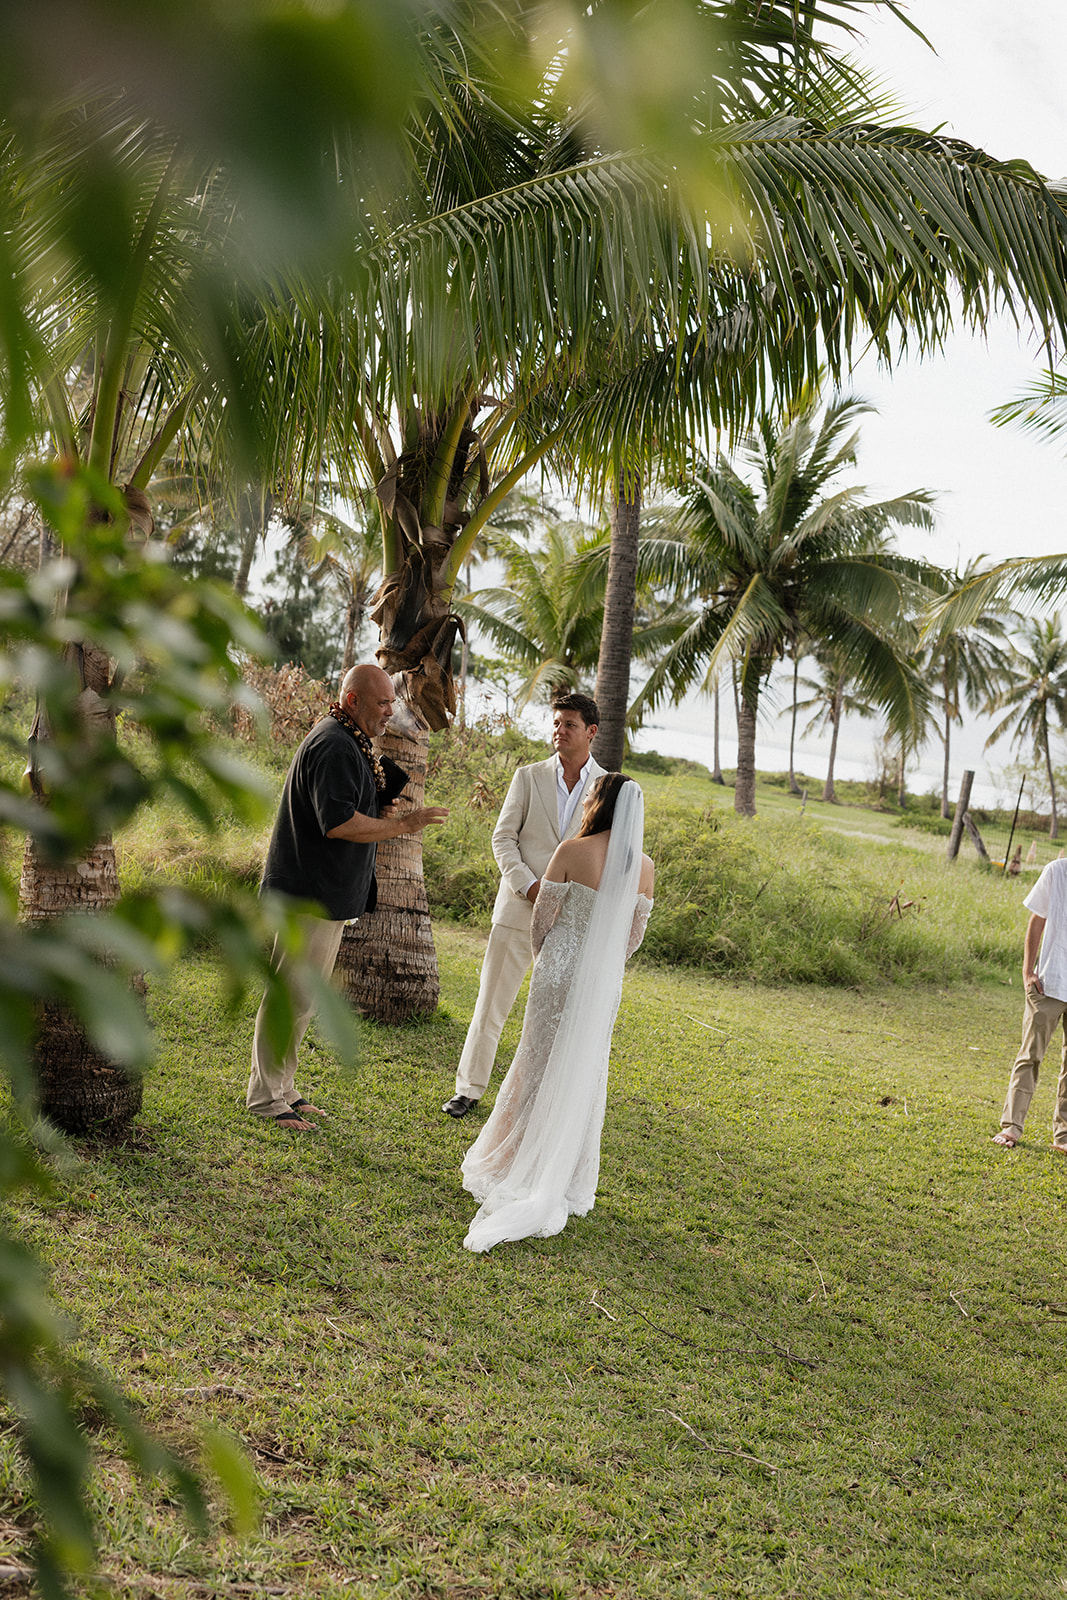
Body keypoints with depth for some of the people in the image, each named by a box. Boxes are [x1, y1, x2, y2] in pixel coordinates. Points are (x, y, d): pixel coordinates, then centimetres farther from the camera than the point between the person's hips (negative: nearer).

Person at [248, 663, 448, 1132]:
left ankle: (280, 1088, 26)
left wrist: (383, 811, 8)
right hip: (311, 893, -11)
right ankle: (266, 1097, 6)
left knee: (302, 997, 16)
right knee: (292, 997, -3)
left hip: (327, 894, 11)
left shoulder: (351, 743, 17)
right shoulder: (334, 746, -18)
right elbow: (338, 823, -26)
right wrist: (403, 824, -20)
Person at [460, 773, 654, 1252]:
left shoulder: (572, 851, -13)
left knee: (540, 1064, 9)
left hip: (560, 970, -3)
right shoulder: (644, 868, -1)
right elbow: (634, 935, 6)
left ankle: (517, 1165, 17)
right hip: (606, 980, 3)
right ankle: (568, 1180, 19)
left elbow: (541, 919, -8)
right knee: (585, 1074, 12)